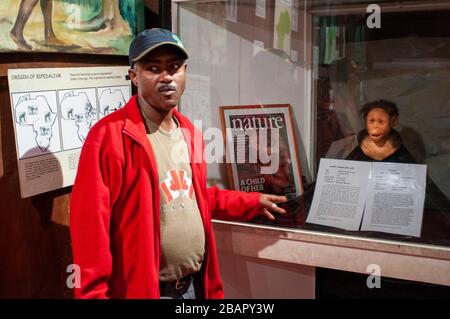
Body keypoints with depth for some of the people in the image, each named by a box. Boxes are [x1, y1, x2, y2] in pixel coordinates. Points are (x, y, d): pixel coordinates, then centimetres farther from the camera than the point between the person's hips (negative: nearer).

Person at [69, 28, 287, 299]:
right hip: (141, 288, -7)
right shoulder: (109, 136, -19)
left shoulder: (188, 132, 6)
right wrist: (94, 294, -19)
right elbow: (91, 224, -20)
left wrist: (253, 202, 20)